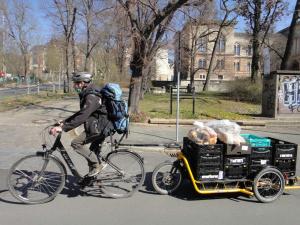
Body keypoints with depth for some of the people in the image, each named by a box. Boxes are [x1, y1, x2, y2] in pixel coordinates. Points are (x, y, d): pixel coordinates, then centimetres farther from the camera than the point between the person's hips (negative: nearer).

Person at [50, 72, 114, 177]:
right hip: (100, 126, 10)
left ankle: (96, 165, -2)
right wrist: (64, 122, 12)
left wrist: (63, 128, -33)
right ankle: (92, 176, 32)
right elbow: (81, 113, 18)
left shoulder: (92, 97, -21)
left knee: (76, 143, -12)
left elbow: (82, 117, -31)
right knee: (92, 151, 18)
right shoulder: (87, 94, 12)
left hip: (100, 127, -10)